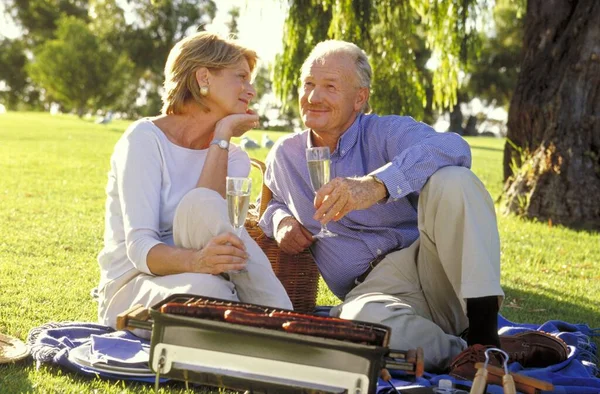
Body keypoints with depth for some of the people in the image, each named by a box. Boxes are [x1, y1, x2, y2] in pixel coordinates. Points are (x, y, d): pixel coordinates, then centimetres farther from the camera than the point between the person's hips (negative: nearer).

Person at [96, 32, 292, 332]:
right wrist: (195, 261, -39)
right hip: (132, 289, -4)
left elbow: (207, 224, -14)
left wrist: (221, 139, -15)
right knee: (205, 287, -40)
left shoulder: (234, 158, 9)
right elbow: (140, 248, -19)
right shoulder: (146, 138, -7)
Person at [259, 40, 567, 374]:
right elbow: (273, 203, 33)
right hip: (372, 288, 0)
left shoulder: (386, 132, -2)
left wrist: (378, 184, -41)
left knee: (452, 180, -31)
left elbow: (452, 148, -23)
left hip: (428, 266, 0)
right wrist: (279, 219, 5)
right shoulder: (284, 156, 13)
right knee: (360, 317, -40)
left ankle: (484, 332, -30)